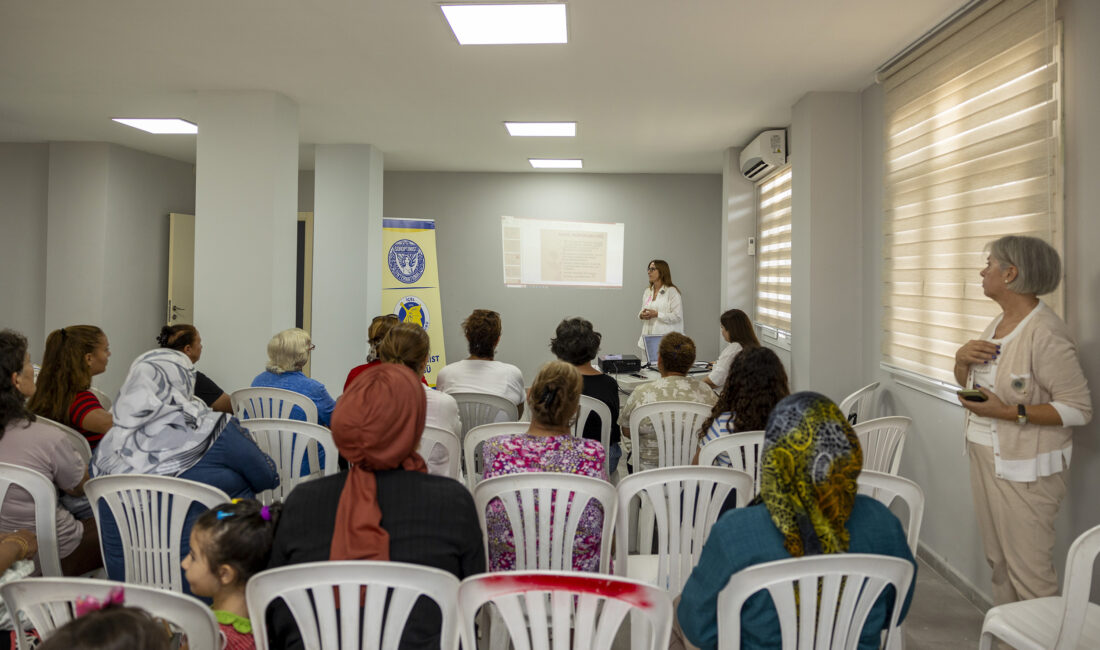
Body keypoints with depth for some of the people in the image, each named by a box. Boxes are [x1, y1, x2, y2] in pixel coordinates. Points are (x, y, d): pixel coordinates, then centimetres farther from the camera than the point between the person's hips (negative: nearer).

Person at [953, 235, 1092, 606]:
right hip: (984, 456, 9)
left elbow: (1080, 409, -20)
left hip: (1024, 469, -9)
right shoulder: (999, 323, 8)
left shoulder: (1045, 334, -19)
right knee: (998, 562, 18)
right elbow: (967, 381, 19)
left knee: (1028, 572, -2)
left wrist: (1010, 412, -25)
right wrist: (962, 356, -2)